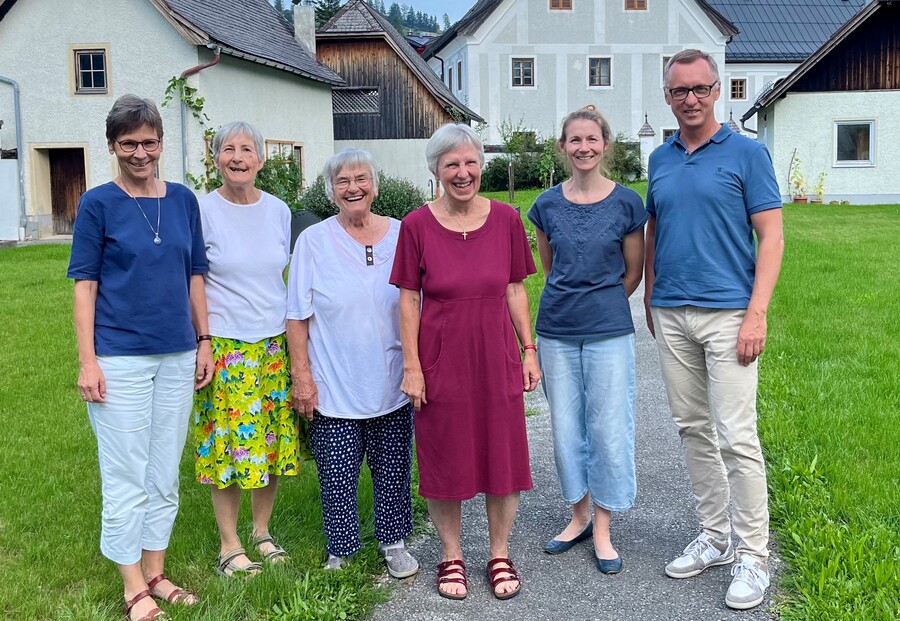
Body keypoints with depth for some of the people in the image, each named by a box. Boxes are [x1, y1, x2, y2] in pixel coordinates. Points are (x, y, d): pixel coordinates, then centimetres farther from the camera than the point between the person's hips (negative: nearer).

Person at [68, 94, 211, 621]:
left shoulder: (183, 200, 7)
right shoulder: (98, 203, -3)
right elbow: (85, 284, -5)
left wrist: (203, 341, 8)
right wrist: (87, 360, -10)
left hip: (177, 357, 4)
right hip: (120, 358, -4)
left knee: (165, 474, 12)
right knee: (126, 478, 2)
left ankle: (156, 574, 26)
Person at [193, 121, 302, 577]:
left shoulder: (279, 211, 6)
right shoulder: (202, 212, -5)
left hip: (274, 343, 4)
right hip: (225, 345, -4)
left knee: (274, 440, 9)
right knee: (228, 443, 1)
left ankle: (262, 532, 28)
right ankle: (229, 547, 16)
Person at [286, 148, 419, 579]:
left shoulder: (400, 235, 3)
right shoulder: (313, 241, -3)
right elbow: (298, 317, -2)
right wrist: (301, 375, -7)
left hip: (391, 384, 2)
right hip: (333, 389, -2)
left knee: (393, 470, 11)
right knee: (337, 474, 5)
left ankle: (393, 543, 31)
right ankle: (340, 552, 23)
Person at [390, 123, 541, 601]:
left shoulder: (506, 219, 0)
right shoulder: (417, 226, -5)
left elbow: (515, 291, 6)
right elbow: (408, 300, -3)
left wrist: (529, 351, 3)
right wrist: (412, 366, -6)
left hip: (497, 360, 2)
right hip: (441, 361, -1)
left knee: (503, 458, 8)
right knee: (445, 462, 8)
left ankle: (500, 554, 27)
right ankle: (451, 556, 27)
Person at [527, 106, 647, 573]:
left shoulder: (626, 203, -4)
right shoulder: (547, 205, 2)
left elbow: (633, 272, 5)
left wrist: (601, 305, 9)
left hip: (608, 332, -2)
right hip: (556, 331, 3)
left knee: (608, 428, 2)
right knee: (565, 427, 10)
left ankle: (603, 531, 16)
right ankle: (579, 516, 28)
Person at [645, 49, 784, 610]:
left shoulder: (747, 153, -3)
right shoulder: (660, 159, 12)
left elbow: (771, 237, -7)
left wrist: (757, 314, -15)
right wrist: (651, 299, 15)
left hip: (727, 313, -5)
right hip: (671, 315, 6)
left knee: (736, 436, -6)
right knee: (693, 429, 12)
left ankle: (754, 556, 6)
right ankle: (714, 537, 25)